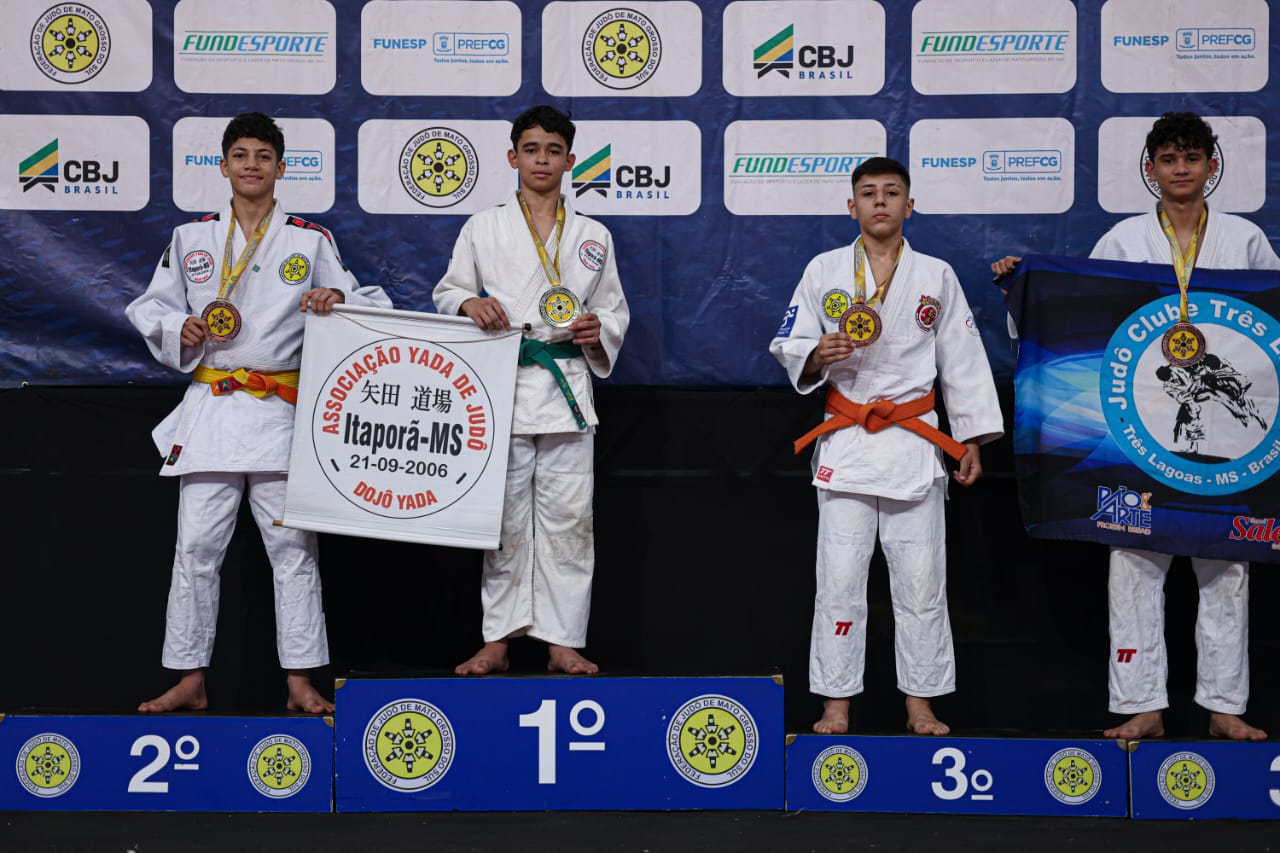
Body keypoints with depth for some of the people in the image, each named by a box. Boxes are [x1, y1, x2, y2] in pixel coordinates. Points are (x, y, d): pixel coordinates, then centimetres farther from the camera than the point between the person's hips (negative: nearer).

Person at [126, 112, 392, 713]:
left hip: (282, 411, -1)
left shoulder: (312, 242, 7)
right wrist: (179, 329, -6)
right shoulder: (190, 239, 11)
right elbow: (150, 309, 15)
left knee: (293, 546, 0)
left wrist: (336, 298, -13)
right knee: (197, 546, 1)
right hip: (210, 408, 1)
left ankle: (300, 685, 8)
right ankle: (189, 681, 12)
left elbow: (364, 303, 9)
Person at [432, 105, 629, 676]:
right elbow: (447, 292, 12)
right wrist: (469, 304, -10)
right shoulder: (483, 228, 9)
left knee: (568, 517, -1)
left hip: (568, 387, 1)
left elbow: (615, 309, 16)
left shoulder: (594, 236, 12)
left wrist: (599, 329, -6)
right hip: (501, 385, -1)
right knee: (505, 519, 2)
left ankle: (564, 642, 7)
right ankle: (496, 641, 11)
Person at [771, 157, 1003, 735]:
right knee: (839, 578, -1)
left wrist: (973, 440, 6)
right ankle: (836, 703, 10)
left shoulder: (936, 276, 7)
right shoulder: (824, 270, 5)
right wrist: (818, 355, -16)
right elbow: (789, 350, 7)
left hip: (913, 440, 1)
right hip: (845, 442, 0)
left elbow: (963, 362, 9)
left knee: (921, 579, 2)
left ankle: (920, 703, 15)